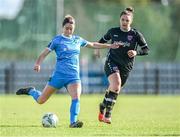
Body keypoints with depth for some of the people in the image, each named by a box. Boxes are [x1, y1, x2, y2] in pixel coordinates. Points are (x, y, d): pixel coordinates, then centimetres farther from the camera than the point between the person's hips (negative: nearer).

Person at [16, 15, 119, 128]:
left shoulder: (78, 40, 11)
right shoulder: (57, 40, -2)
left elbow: (93, 45, 27)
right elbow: (44, 54, -6)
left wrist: (109, 46, 27)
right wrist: (38, 64, -24)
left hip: (73, 76, 3)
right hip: (59, 75, -2)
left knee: (76, 97, -25)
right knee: (41, 100, 3)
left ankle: (73, 122, -22)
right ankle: (31, 91, 33)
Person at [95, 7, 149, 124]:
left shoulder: (136, 34, -3)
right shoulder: (113, 31, 1)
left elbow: (146, 50, 0)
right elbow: (103, 39, 24)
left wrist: (136, 52, -16)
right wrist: (98, 48, 14)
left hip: (126, 66, 2)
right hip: (112, 62, -2)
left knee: (114, 89, 9)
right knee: (116, 85, -26)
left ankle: (103, 106, 39)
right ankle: (108, 114, -19)